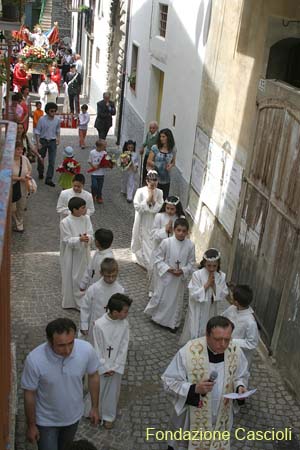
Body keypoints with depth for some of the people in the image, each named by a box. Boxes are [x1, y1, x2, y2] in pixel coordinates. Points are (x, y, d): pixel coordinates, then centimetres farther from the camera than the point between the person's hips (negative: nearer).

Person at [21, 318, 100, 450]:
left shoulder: (86, 350, -27)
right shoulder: (35, 360, -34)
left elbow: (93, 376, -7)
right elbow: (29, 394, -18)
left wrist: (95, 407, 3)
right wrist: (31, 426, -7)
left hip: (73, 415, 4)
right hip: (46, 420, -3)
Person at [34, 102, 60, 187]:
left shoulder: (57, 120, -3)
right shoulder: (42, 119, -11)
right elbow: (37, 131, -6)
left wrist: (58, 138, 3)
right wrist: (38, 142, -11)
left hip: (52, 141, 1)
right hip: (43, 140, -1)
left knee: (52, 161, -7)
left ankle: (49, 179, -5)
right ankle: (40, 173, 41)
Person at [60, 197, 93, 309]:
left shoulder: (86, 218, -5)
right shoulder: (65, 222, -20)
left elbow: (91, 235, -6)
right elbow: (68, 240, -19)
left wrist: (87, 238, -29)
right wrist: (79, 239, -37)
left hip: (84, 253, 5)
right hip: (71, 255, -5)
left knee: (84, 277, 17)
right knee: (73, 279, 7)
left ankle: (82, 301, 36)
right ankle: (70, 301, 26)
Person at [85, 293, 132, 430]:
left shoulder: (125, 324, -14)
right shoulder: (99, 325, -25)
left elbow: (124, 347, -8)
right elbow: (97, 349, -16)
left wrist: (115, 367, -10)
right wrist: (104, 368, -12)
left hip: (116, 365, 3)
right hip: (101, 365, -3)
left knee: (112, 391, 18)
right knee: (97, 390, 16)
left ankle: (108, 416, 40)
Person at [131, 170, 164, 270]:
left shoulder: (159, 192, -8)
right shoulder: (140, 191, -15)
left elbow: (160, 208, -8)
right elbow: (137, 207, -17)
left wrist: (153, 201, -22)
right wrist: (147, 200, -24)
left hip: (153, 222, 2)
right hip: (143, 222, -2)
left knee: (153, 242, 11)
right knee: (144, 242, 12)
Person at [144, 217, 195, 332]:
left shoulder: (190, 245, -11)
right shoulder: (166, 242, -17)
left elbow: (191, 263, -1)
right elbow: (158, 259, -9)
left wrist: (183, 271, -18)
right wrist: (168, 269, -20)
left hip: (180, 278, 2)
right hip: (165, 276, -2)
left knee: (176, 301, 16)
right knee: (160, 298, 11)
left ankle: (173, 323, 36)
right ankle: (153, 314, 41)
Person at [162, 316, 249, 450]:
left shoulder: (236, 352, -15)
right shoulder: (188, 352, -26)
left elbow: (241, 376, 4)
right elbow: (169, 382, -18)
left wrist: (240, 386, -18)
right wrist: (194, 389, -31)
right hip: (191, 417, -3)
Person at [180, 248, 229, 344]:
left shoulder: (221, 276, -7)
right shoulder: (197, 274, -17)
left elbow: (223, 296, -9)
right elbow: (194, 295, -21)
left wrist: (213, 285, -20)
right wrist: (207, 284, -24)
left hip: (213, 312, 3)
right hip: (198, 312, -3)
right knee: (195, 334, 11)